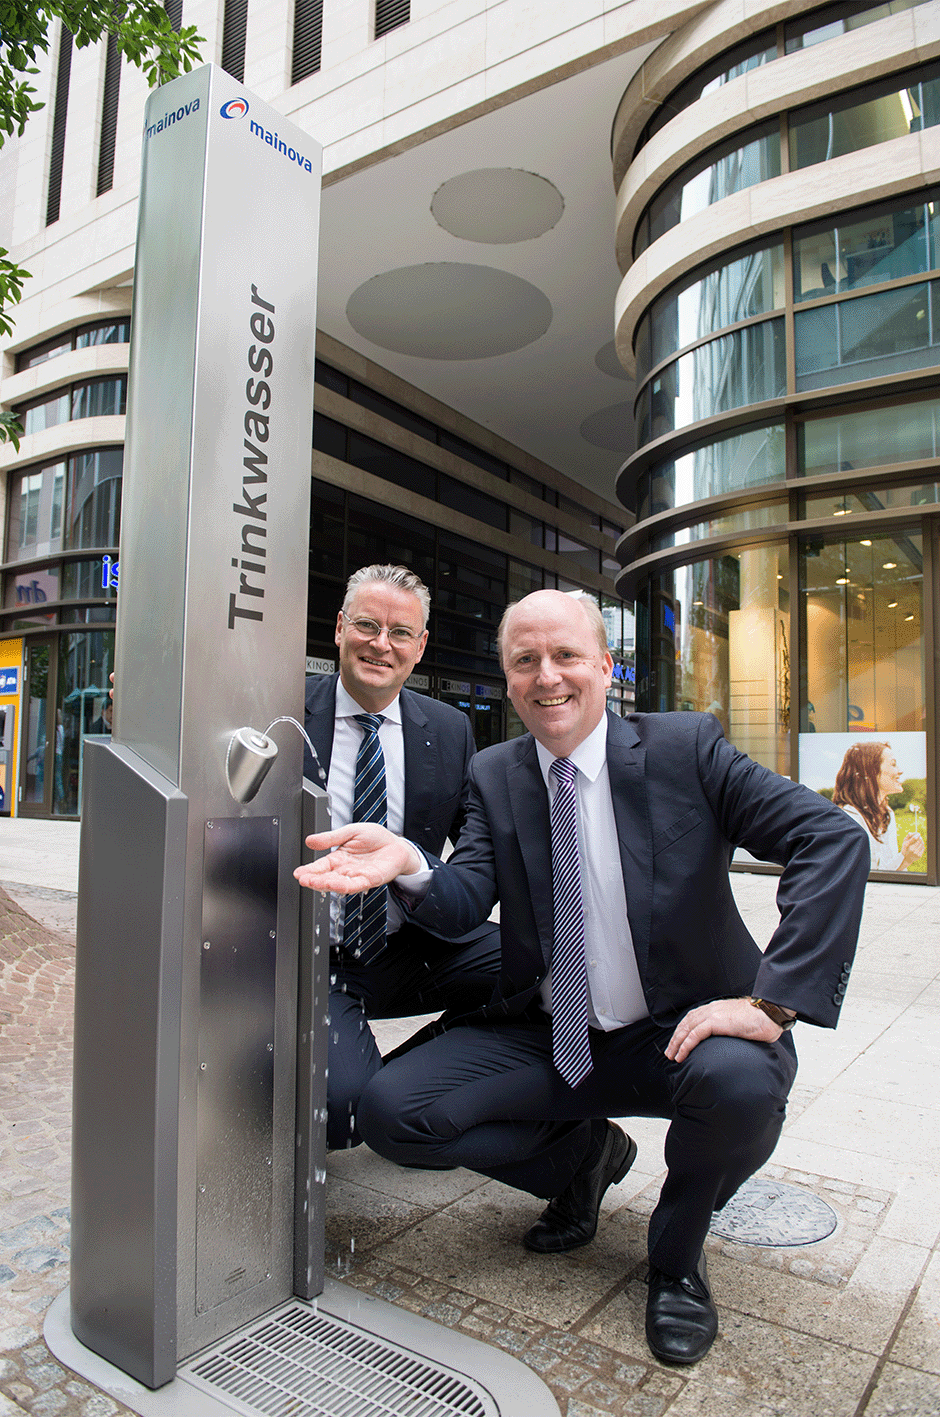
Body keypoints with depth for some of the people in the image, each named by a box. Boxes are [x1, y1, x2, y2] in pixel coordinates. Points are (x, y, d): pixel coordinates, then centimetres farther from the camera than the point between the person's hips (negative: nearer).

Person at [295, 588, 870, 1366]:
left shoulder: (686, 746, -9)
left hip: (676, 1033, -2)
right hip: (545, 1036, 3)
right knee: (391, 1111, -13)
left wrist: (772, 1001, -25)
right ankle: (583, 1153, 15)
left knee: (742, 1083, -35)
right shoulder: (494, 775, 1)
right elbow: (465, 901, -9)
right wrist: (408, 865, -33)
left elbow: (835, 839, -16)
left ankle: (677, 1256, 2)